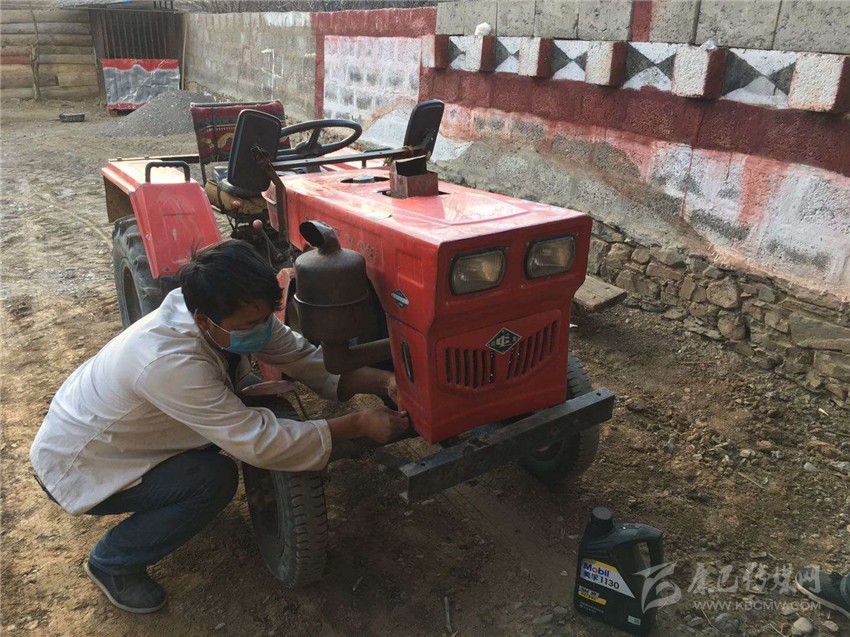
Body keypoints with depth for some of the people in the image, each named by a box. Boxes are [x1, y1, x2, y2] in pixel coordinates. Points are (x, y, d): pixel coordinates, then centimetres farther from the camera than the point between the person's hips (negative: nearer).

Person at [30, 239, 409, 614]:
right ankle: (112, 563, 2)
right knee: (214, 480, -25)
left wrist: (381, 380, -26)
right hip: (74, 468, -7)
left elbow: (302, 355, -11)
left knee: (247, 392, -4)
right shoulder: (168, 361, -41)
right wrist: (360, 424, -33)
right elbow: (259, 444, -38)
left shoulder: (242, 318, -18)